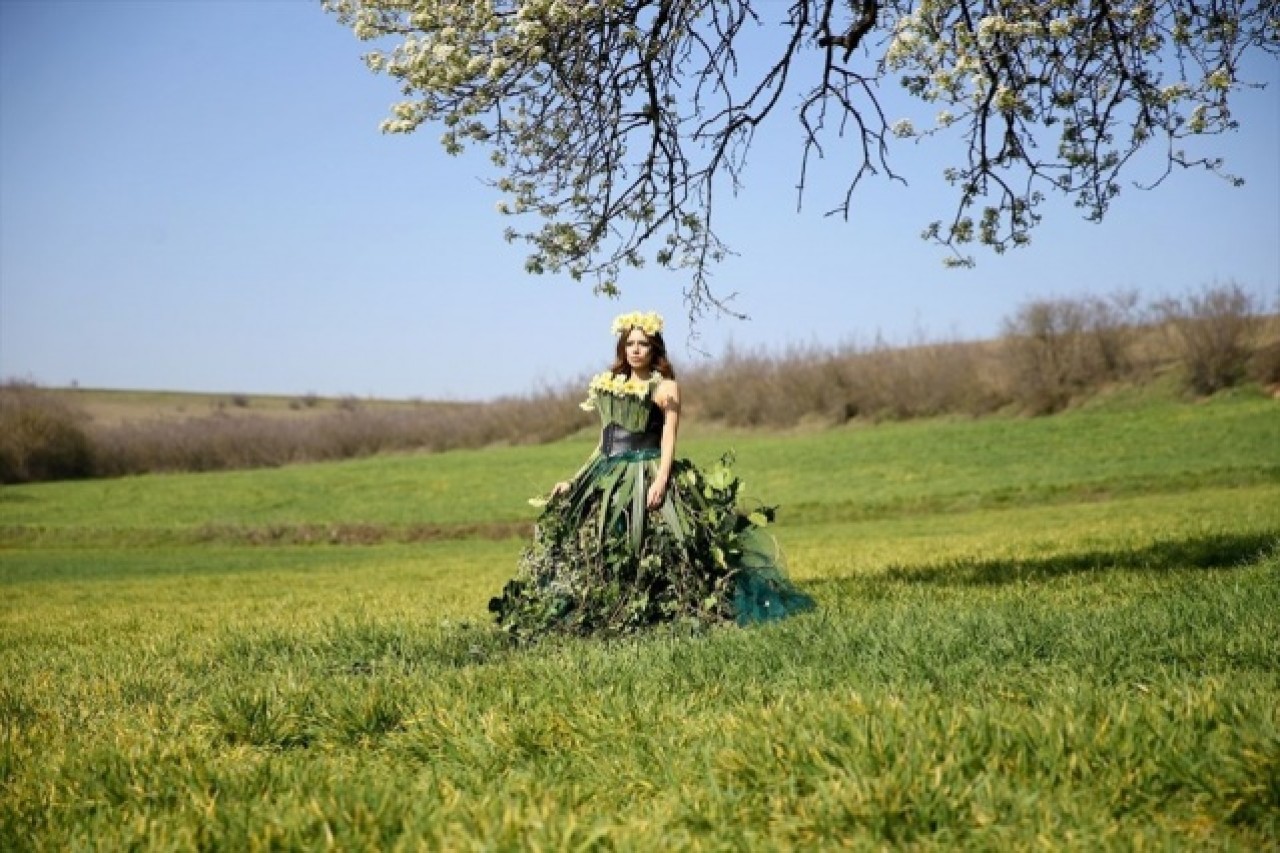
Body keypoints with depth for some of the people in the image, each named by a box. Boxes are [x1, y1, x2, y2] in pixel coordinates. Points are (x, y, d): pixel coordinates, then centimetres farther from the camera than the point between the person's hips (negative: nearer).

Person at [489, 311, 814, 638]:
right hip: (607, 478, 6)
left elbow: (669, 438, -8)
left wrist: (661, 479, -23)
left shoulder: (665, 387, 2)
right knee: (590, 551, -1)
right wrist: (575, 480, 18)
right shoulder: (607, 386, 18)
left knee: (649, 550, -16)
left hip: (646, 478, -6)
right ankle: (594, 615, 1)